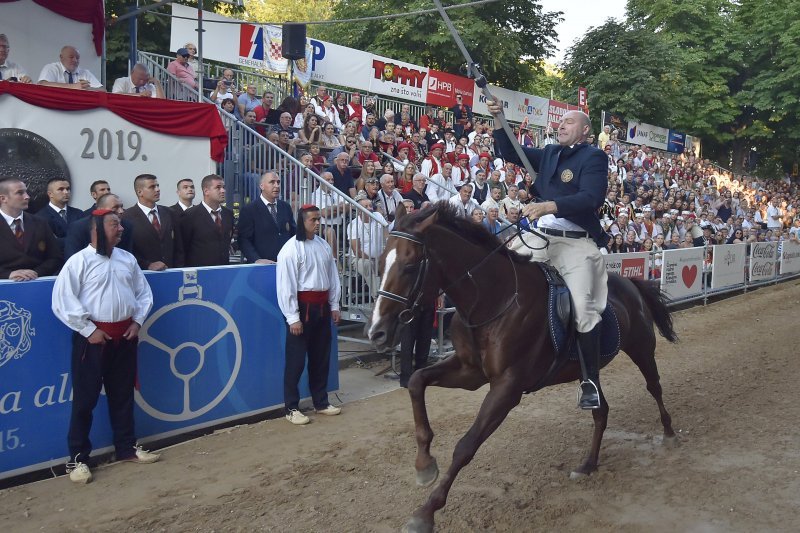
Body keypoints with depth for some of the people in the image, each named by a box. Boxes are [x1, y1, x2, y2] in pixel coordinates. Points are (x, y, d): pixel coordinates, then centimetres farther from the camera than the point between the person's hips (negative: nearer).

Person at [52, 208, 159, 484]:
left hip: (125, 335, 5)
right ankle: (78, 457, 15)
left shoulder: (127, 259, 7)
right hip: (93, 336, -5)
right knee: (85, 398, 3)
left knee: (123, 394, 15)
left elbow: (144, 292, 13)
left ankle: (127, 447, 29)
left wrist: (137, 321, 1)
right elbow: (62, 301, -13)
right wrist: (89, 330, -14)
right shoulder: (79, 261, -10)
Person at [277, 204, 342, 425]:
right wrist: (293, 318, -16)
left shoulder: (323, 245, 7)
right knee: (296, 359, 1)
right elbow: (286, 285, -15)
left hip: (321, 306, 7)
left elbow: (333, 276, 13)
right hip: (302, 306, -6)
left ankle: (321, 402, 29)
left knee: (321, 357, 15)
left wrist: (334, 305, 10)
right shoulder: (291, 248, -13)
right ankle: (291, 408, 13)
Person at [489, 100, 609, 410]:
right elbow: (510, 153, 13)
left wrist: (548, 206, -33)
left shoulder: (594, 157, -6)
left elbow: (590, 199, -21)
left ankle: (591, 382, 0)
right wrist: (497, 119, 1)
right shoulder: (549, 153, 15)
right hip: (542, 236, 7)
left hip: (577, 243, -6)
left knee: (584, 309, -12)